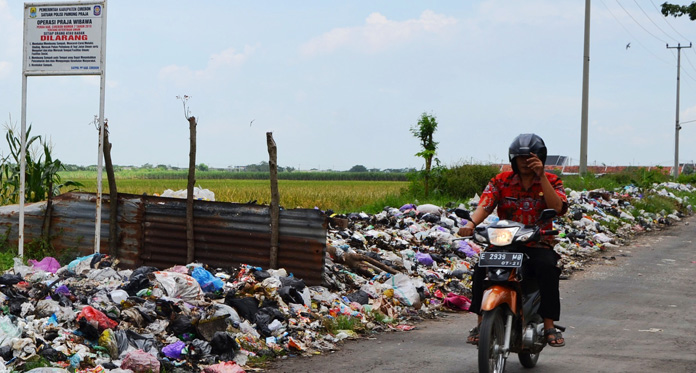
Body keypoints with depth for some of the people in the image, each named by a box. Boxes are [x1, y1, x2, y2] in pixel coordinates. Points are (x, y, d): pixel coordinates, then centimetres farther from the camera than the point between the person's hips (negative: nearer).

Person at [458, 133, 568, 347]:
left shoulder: (551, 181, 5)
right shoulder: (501, 181, 6)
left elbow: (558, 208, -14)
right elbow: (484, 205, -10)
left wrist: (541, 177, -17)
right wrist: (471, 223, -32)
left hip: (538, 244, -1)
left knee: (548, 268, -33)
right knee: (482, 267, -27)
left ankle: (549, 326, -25)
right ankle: (481, 323, -17)